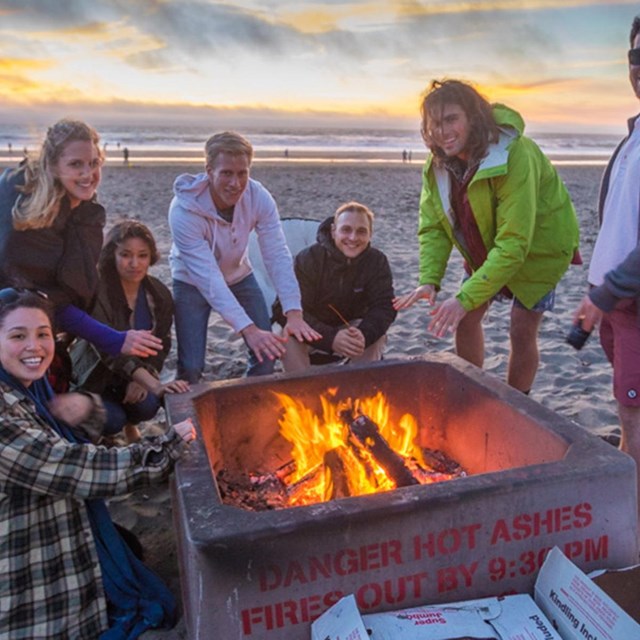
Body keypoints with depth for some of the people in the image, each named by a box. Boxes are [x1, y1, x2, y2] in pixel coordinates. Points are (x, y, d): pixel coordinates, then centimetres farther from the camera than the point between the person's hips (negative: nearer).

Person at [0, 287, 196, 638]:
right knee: (153, 609, 4)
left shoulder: (31, 389, 1)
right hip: (33, 587, -9)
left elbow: (79, 445, 13)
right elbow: (72, 468, -32)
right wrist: (169, 446, -24)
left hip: (77, 548, 9)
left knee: (159, 607, 17)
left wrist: (86, 408, -12)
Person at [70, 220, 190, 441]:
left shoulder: (160, 295, -11)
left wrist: (141, 381, -20)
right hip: (94, 374, -3)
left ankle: (129, 423, 14)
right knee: (111, 421, -26)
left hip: (132, 377, 4)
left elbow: (162, 343, -2)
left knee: (147, 406, -24)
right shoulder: (97, 292, -29)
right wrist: (155, 385, -54)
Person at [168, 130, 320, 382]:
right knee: (191, 367, -11)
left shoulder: (259, 197, -24)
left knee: (267, 352, -4)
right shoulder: (184, 210, -34)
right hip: (193, 283, -3)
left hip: (238, 275, 3)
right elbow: (208, 277, -38)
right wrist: (248, 329, -46)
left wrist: (294, 313, -40)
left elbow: (278, 256, -27)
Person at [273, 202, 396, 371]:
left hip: (350, 329, 2)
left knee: (377, 336, -25)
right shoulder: (308, 259, -22)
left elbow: (384, 307, -18)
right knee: (290, 338, -32)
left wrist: (363, 334, -42)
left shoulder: (377, 261, -12)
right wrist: (330, 338, -44)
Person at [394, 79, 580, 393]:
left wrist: (466, 298, -40)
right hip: (485, 249, 6)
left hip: (538, 248, -6)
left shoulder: (515, 155, -35)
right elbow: (433, 227, -12)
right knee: (466, 319, 3)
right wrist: (429, 281, -28)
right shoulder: (437, 164, -14)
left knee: (522, 330, -5)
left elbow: (514, 243, -37)